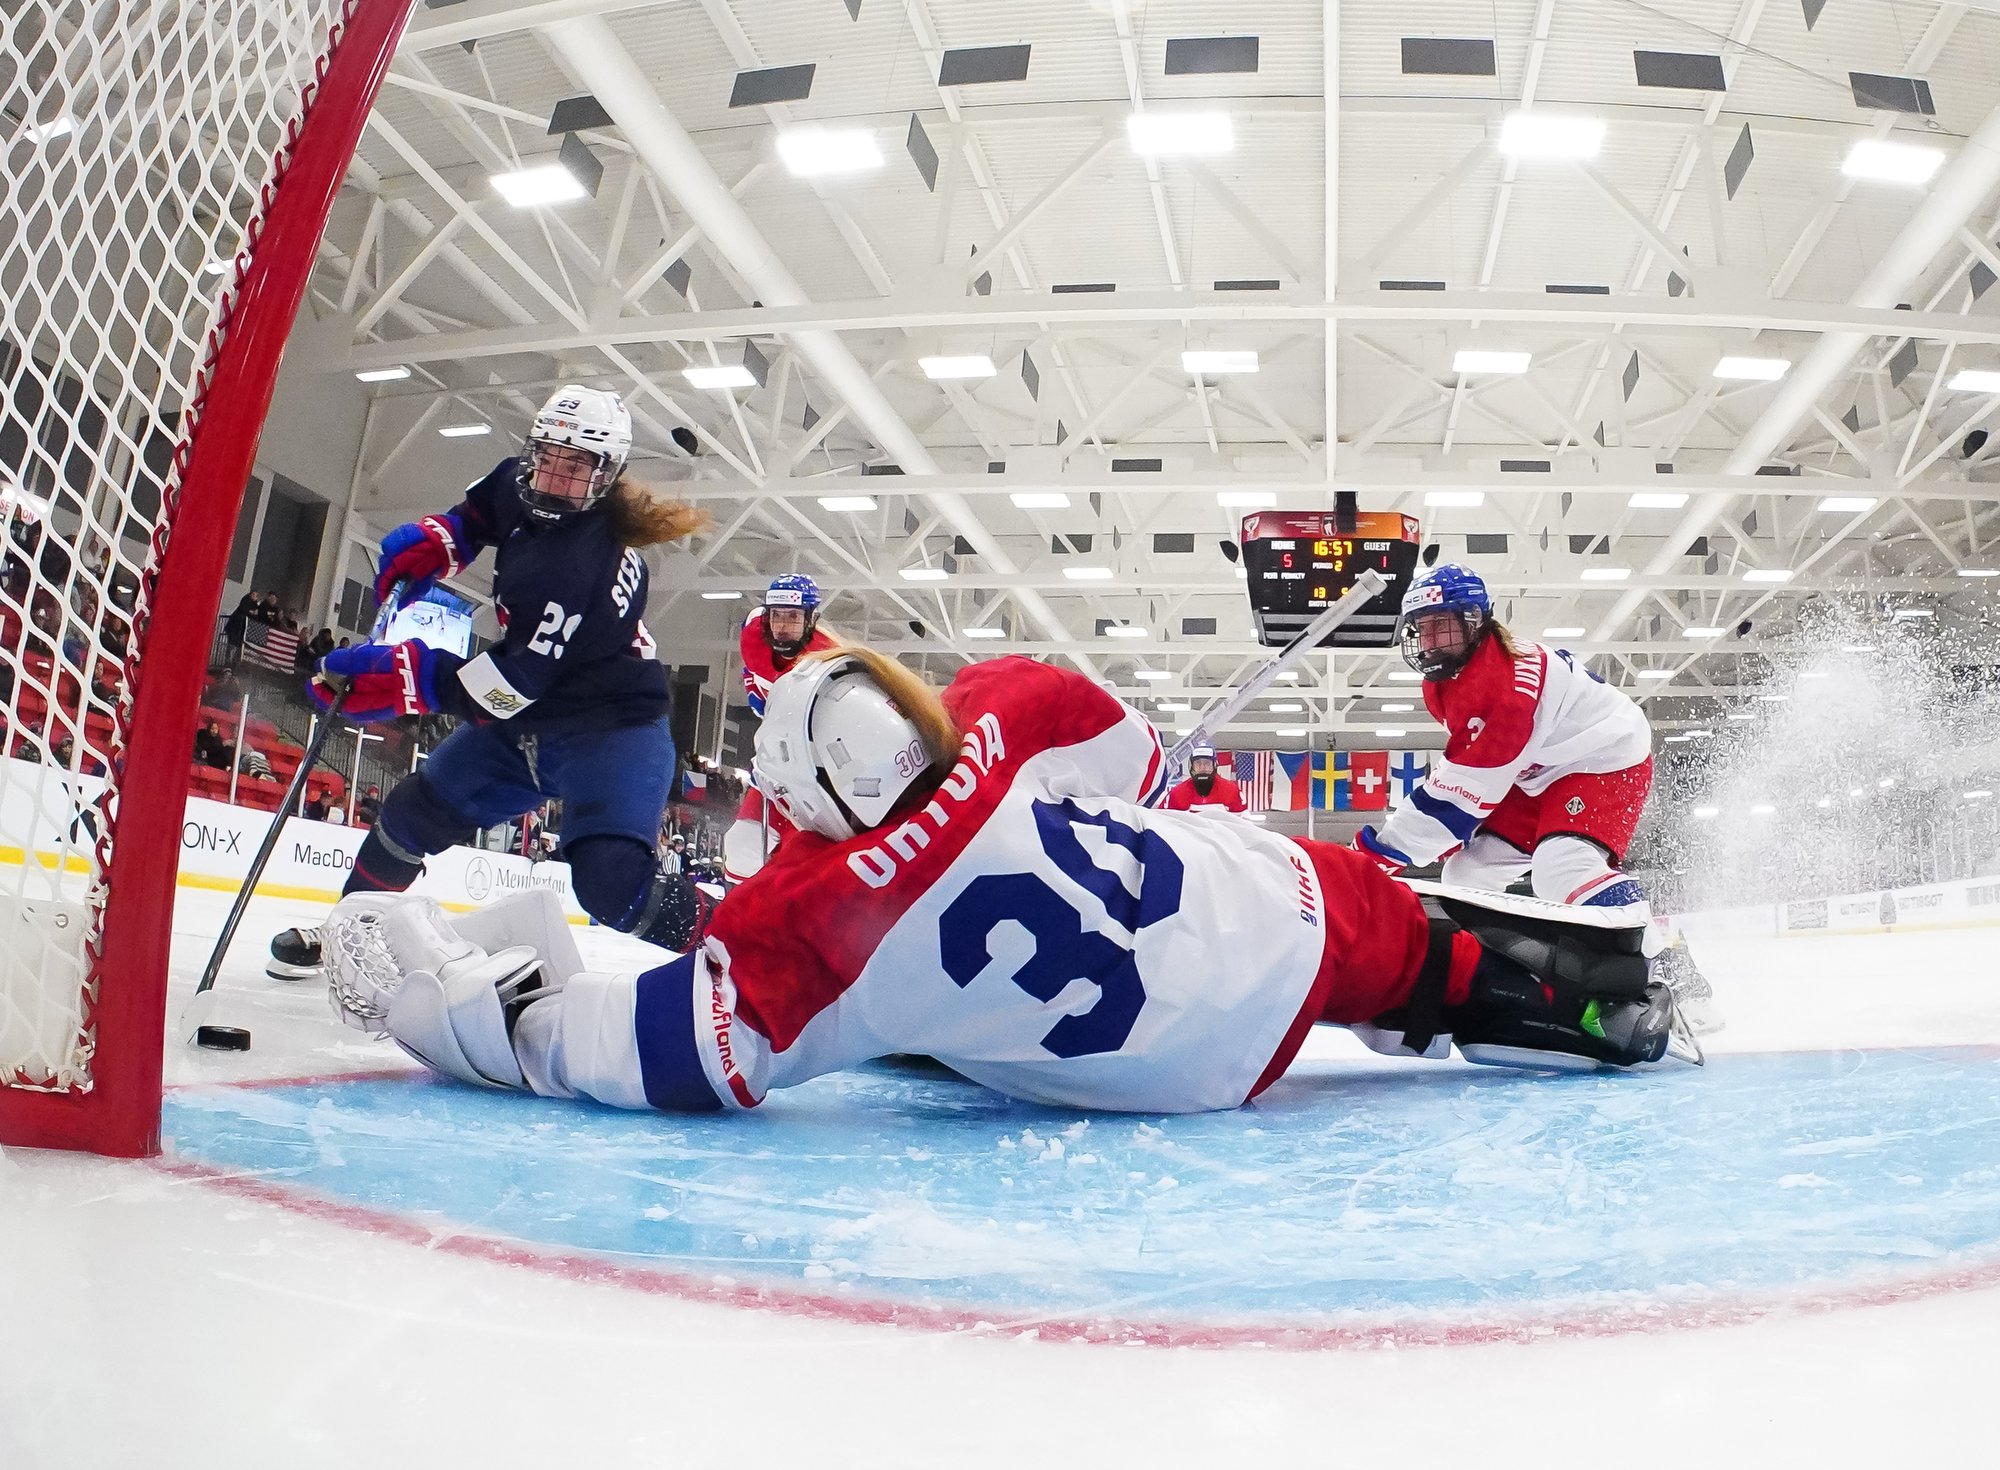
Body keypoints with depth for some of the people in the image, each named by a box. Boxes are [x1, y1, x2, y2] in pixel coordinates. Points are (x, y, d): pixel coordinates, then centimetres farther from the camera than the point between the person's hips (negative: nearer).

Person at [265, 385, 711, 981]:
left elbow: (511, 683, -31)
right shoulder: (521, 486, -4)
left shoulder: (590, 567, -31)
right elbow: (480, 509, 22)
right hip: (526, 718, 9)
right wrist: (433, 541, 4)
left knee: (611, 880, -30)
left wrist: (404, 674, -32)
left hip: (612, 726, -9)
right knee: (418, 807, 17)